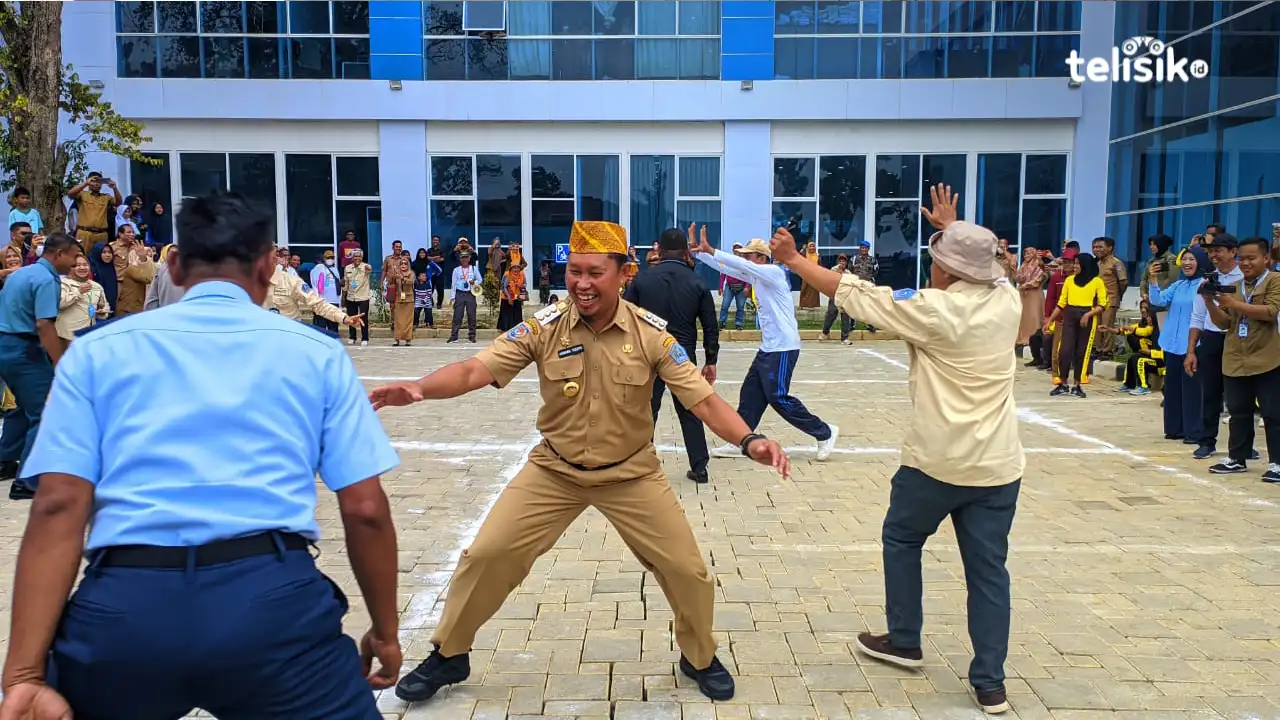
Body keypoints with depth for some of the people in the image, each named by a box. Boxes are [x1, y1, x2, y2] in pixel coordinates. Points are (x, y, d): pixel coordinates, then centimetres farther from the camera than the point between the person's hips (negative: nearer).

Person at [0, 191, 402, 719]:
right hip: (273, 597, -2)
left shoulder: (97, 351, 14)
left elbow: (59, 505, 1)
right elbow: (364, 509, 6)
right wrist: (385, 630, 17)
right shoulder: (317, 352, 12)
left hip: (122, 606, 3)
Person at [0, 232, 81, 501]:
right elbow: (44, 325, -25)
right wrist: (61, 366, -25)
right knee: (43, 414, -4)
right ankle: (27, 481, -4)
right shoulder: (46, 279, -16)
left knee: (26, 406, 26)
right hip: (24, 349, -10)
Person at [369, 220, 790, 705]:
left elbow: (702, 398, -18)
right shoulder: (544, 327, -15)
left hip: (632, 474, 0)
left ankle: (699, 658, 31)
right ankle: (448, 657, 23)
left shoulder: (651, 334, -16)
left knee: (687, 570, 1)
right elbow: (475, 370, -21)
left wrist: (749, 440, -35)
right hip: (554, 470, 1)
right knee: (486, 556, -2)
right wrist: (419, 388, -41)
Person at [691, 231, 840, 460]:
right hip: (768, 347, 9)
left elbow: (742, 265, -26)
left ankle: (825, 433, 6)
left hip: (783, 348, -9)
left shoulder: (773, 272, -13)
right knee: (750, 395, 8)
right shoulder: (755, 276, 11)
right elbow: (726, 268, 9)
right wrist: (698, 251, 0)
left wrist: (710, 250, -26)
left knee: (778, 398, -6)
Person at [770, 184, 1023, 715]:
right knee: (988, 568, 9)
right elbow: (979, 265, 26)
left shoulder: (935, 310, -15)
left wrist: (793, 259, 0)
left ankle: (904, 642, 31)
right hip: (998, 464, 5)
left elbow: (851, 293, -9)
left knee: (901, 540, 19)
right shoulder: (1007, 298, 1)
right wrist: (952, 228, 38)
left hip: (937, 461, -5)